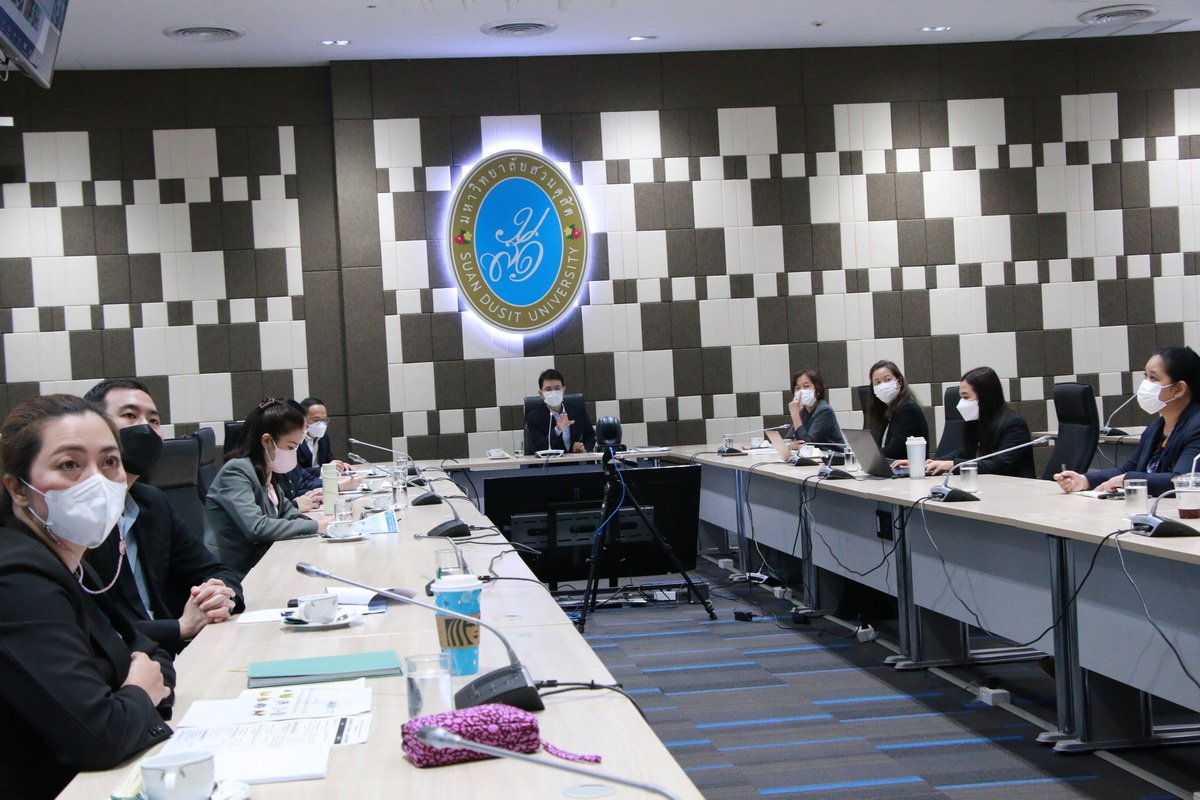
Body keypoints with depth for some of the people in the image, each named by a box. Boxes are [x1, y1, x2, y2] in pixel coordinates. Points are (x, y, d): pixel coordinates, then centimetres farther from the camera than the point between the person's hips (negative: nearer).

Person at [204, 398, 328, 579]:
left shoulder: (269, 472, 10)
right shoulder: (236, 473, -15)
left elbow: (285, 508, 26)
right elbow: (256, 527, -27)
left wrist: (299, 519, 2)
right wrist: (313, 526, -22)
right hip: (234, 575, -8)